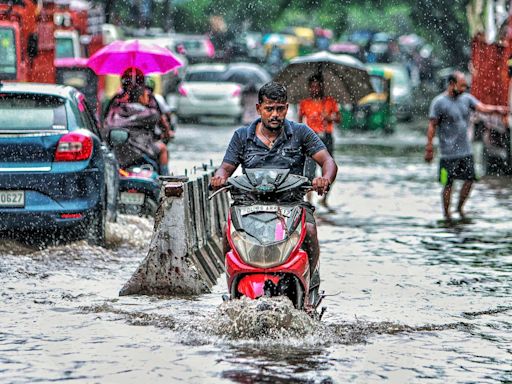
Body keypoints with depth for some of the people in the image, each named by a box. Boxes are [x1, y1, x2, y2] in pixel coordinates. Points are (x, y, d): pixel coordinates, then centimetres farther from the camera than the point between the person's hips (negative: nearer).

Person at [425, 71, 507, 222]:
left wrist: (497, 109, -26)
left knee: (470, 179, 8)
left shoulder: (466, 98, 6)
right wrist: (429, 149, -13)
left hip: (466, 151, 6)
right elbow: (432, 126, -10)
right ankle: (446, 214, 13)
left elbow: (482, 107, -5)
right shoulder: (439, 102, -10)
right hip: (449, 153, -6)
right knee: (448, 184, 1)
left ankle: (460, 207, 27)